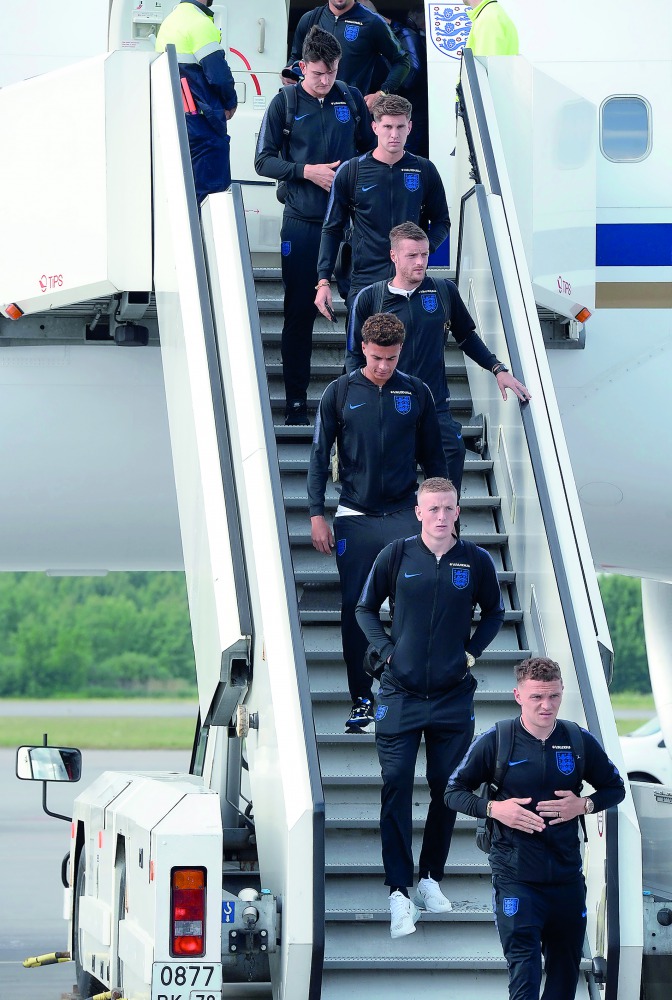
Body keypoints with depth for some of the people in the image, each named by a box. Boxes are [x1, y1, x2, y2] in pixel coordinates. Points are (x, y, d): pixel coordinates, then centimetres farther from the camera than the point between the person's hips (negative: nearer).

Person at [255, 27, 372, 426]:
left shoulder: (352, 99, 5)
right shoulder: (285, 104, -1)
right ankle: (296, 402, 9)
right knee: (300, 314, 2)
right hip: (302, 224, -2)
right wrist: (307, 172, -13)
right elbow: (264, 160, -1)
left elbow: (372, 150, 13)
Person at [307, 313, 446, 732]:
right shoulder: (340, 393, 2)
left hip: (405, 516, 0)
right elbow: (320, 456, 5)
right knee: (356, 611, 2)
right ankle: (362, 701, 9)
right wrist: (317, 514, -1)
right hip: (355, 519, 0)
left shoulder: (417, 392, 4)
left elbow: (433, 457, 12)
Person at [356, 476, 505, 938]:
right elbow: (366, 609, 10)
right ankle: (399, 892, -6)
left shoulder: (477, 561, -1)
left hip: (454, 696, 1)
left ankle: (431, 878, 21)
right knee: (396, 787, -7)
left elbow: (495, 612, 15)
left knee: (447, 789, 6)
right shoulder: (396, 556, -3)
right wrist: (387, 650, -1)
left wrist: (471, 653, 4)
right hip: (401, 693, -1)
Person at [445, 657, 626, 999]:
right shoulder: (494, 743, -4)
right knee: (524, 968, -14)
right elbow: (454, 791, 5)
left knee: (566, 972, 12)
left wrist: (584, 804, -5)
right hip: (516, 878, -3)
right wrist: (494, 809, -13)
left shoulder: (581, 742, 3)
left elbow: (614, 788, 15)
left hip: (567, 877, 3)